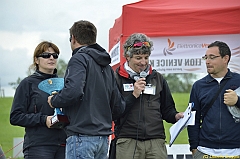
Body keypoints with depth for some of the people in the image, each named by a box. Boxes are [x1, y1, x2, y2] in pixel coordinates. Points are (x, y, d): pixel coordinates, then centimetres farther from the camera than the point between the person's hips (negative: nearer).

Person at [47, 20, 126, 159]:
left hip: (82, 137, -8)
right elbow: (119, 107, 15)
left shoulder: (79, 59, -6)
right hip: (103, 138, 9)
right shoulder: (107, 67, 19)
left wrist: (54, 101, -5)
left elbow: (73, 91, -23)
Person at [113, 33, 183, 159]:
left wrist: (175, 116, 0)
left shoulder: (157, 78, 18)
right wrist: (134, 95, -9)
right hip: (128, 142, -2)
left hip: (156, 141, 3)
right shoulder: (117, 79, 6)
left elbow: (167, 109, 21)